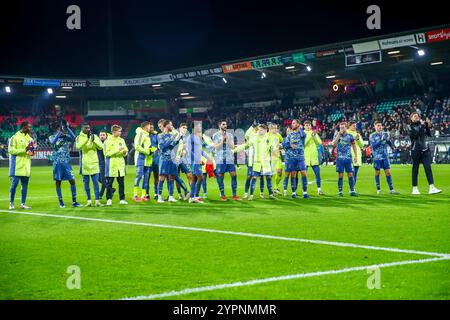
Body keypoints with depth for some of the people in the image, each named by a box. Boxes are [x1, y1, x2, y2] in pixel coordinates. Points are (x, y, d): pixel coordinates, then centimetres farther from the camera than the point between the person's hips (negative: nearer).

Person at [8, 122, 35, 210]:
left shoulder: (29, 138, 13)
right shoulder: (15, 137, -7)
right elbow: (11, 150, -14)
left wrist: (32, 151, -2)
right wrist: (24, 150, -21)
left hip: (26, 165, 6)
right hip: (17, 164, -6)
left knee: (25, 185, 6)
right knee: (14, 183, -5)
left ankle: (23, 203, 12)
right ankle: (11, 203, 7)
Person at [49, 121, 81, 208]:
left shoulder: (66, 137, 6)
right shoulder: (52, 137, 3)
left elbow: (73, 137, -14)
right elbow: (52, 142, -19)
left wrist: (67, 128, -21)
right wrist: (60, 132, -25)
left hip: (66, 162, 1)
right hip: (57, 162, -1)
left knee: (72, 181, -4)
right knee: (58, 182, 3)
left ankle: (74, 201, 3)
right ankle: (60, 202, 12)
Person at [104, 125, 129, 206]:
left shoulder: (121, 140, 10)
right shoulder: (108, 141, -3)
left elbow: (125, 152, 14)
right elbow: (107, 153, -9)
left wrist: (124, 152, -10)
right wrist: (117, 151, -17)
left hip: (120, 165, 4)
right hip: (111, 165, -3)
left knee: (121, 183, 4)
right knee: (109, 183, 1)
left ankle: (122, 199, 10)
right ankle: (109, 199, 9)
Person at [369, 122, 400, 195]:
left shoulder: (385, 134, 8)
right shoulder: (372, 136, -2)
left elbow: (390, 144, 7)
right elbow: (373, 146, -13)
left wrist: (388, 140, -15)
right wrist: (381, 140, -22)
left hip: (385, 156, 3)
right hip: (377, 157, -3)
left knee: (388, 172, -1)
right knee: (377, 173, 3)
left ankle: (391, 189, -2)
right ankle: (378, 190, 11)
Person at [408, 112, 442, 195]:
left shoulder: (422, 124, 10)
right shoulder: (411, 127, -3)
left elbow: (429, 134, 8)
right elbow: (415, 135, -20)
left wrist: (428, 126, -5)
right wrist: (422, 126, -20)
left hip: (425, 150, 4)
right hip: (415, 150, -4)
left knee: (428, 168, -5)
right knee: (415, 169, 2)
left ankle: (431, 187, -10)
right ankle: (414, 188, 11)